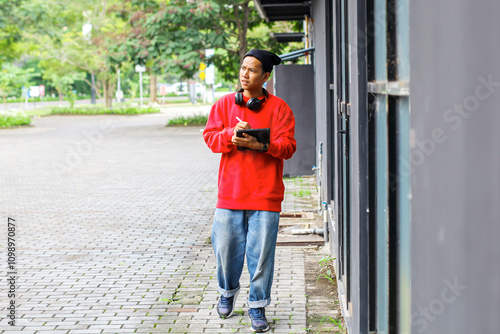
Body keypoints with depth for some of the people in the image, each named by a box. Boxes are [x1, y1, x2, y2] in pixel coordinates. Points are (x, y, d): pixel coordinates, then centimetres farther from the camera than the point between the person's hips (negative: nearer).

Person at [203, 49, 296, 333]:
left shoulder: (279, 107, 3)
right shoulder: (224, 104, 10)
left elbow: (287, 146, -5)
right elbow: (210, 137, 2)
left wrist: (260, 145, -22)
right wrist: (232, 135, -18)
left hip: (266, 195, -2)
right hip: (230, 192, 2)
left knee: (261, 253, 0)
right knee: (226, 247, 6)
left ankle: (258, 306, 14)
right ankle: (228, 292, 33)